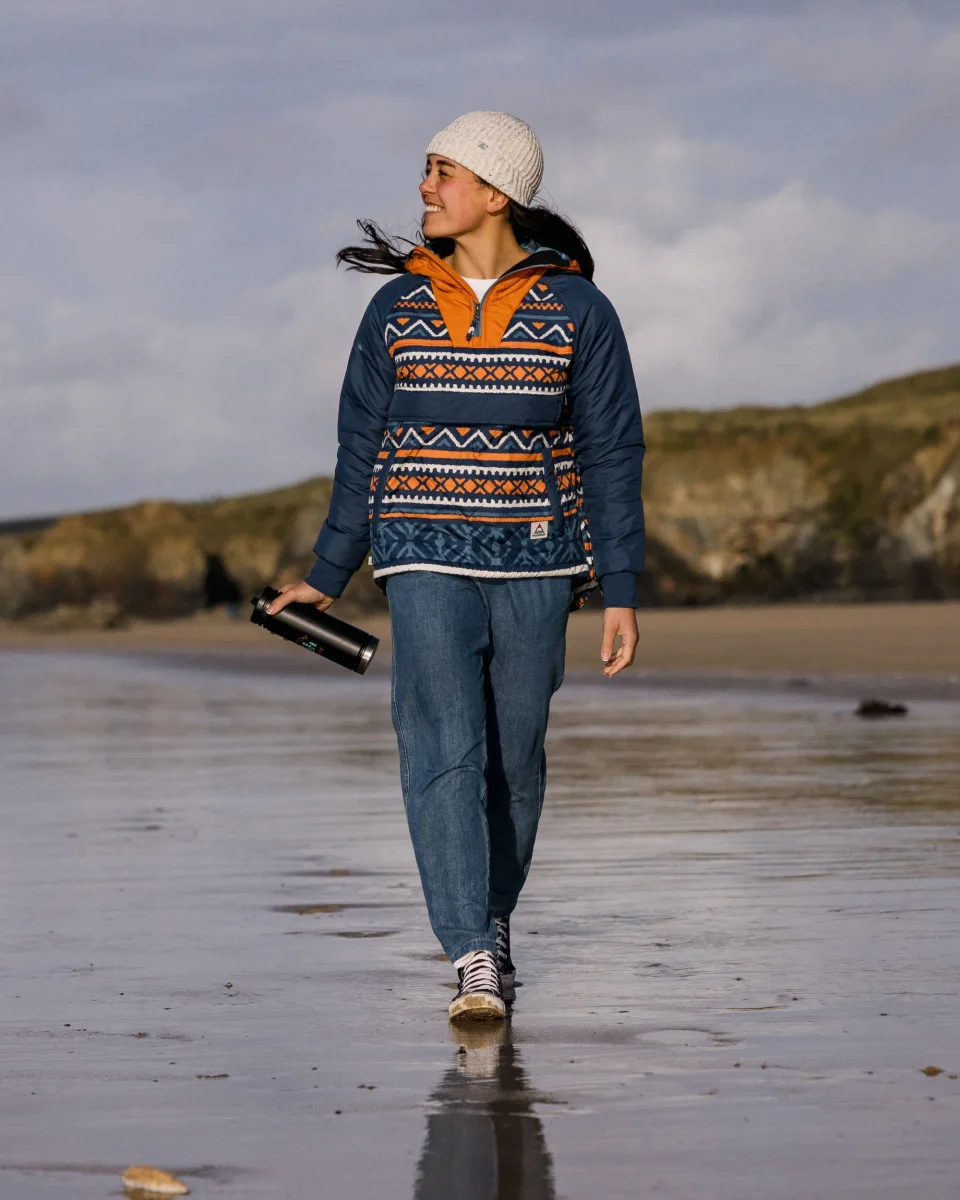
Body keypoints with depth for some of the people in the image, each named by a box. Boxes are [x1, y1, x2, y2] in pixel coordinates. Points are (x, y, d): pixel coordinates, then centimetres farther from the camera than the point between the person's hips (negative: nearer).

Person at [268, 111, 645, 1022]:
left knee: (513, 758, 8)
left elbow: (612, 456, 0)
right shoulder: (399, 307, 3)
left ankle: (493, 919, 32)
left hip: (536, 564, 0)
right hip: (427, 560, 0)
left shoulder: (575, 310, -2)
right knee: (443, 750, -14)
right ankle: (473, 961, -17)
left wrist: (620, 592, -4)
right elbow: (363, 450, 10)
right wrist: (326, 578, 10)